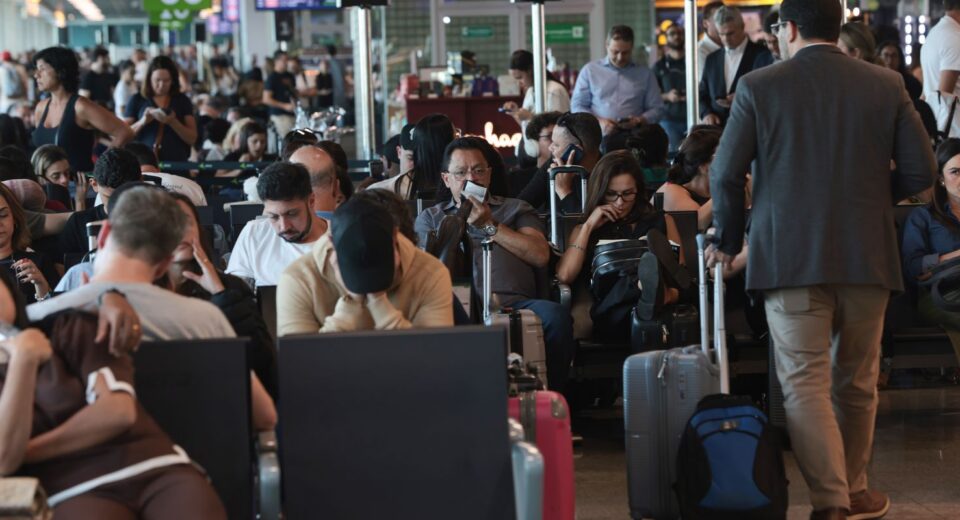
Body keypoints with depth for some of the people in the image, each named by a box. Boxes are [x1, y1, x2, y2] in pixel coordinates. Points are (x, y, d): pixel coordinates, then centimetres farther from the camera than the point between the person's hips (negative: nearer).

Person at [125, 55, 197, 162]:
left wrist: (173, 122, -11)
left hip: (176, 163, 0)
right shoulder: (137, 100, 7)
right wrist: (142, 122, -11)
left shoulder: (182, 101, 8)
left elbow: (192, 138, 4)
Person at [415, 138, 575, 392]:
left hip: (516, 303, 1)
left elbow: (541, 255, 9)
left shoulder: (516, 209, 27)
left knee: (554, 316, -35)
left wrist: (490, 226, 8)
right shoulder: (430, 217, 28)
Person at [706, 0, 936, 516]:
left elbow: (725, 173, -4)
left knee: (804, 383, -2)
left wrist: (728, 240, 12)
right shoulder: (886, 85, 2)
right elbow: (921, 170, 2)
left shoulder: (758, 87, -3)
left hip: (789, 256, -2)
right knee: (857, 383, 16)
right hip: (867, 256, 3)